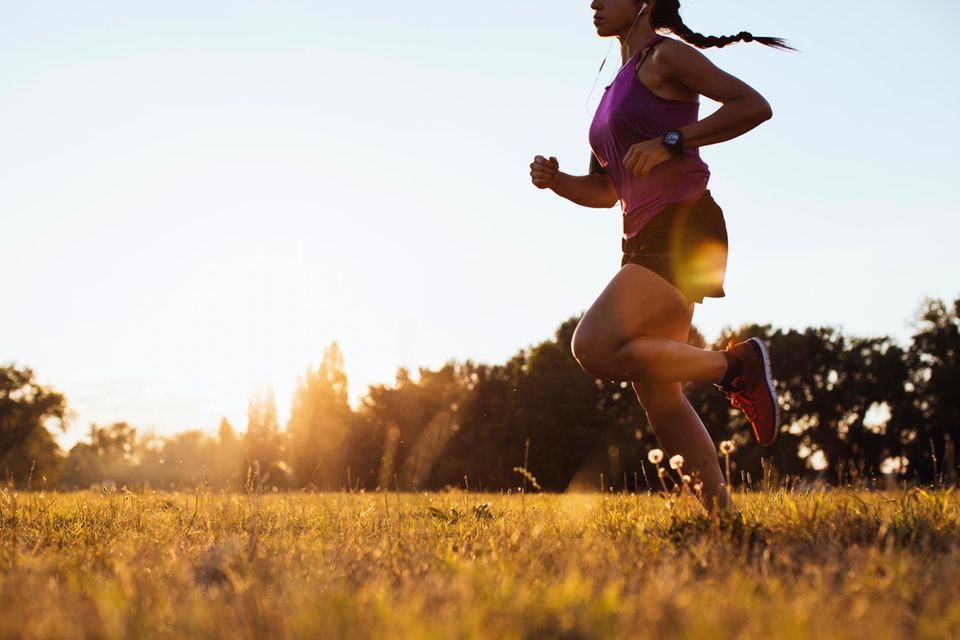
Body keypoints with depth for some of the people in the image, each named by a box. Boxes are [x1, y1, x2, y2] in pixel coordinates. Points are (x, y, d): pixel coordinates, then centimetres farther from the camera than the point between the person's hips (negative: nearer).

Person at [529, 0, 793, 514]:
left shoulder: (665, 55, -2)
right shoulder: (617, 87, 22)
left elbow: (754, 106, -13)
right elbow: (604, 191, 25)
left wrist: (671, 141, -18)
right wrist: (556, 180, 5)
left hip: (683, 227, -9)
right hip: (644, 239, 9)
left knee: (594, 347, -22)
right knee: (656, 393, 6)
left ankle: (735, 365, -10)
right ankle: (723, 512, 9)